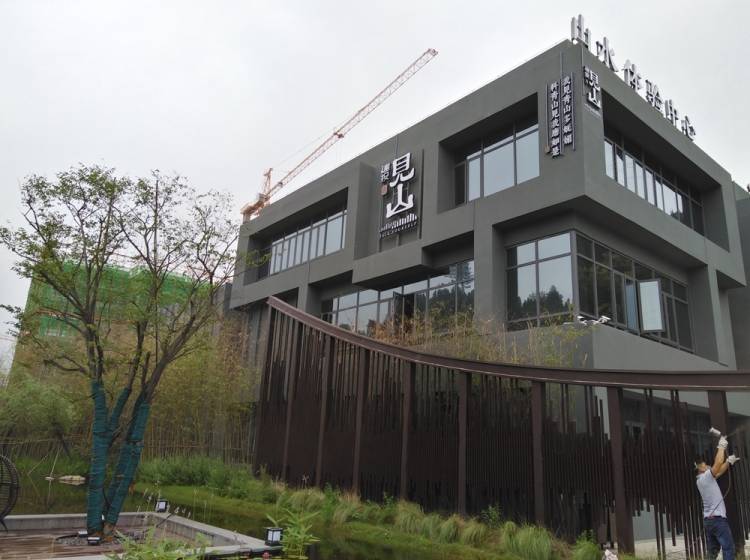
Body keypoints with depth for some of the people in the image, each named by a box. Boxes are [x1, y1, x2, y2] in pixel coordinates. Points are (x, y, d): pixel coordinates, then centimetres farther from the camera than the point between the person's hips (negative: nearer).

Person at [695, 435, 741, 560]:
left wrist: (729, 461, 20)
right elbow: (718, 463, -17)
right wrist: (721, 446, -6)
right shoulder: (705, 477, -11)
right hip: (717, 519, -9)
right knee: (728, 548, -8)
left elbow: (719, 472, 24)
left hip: (708, 520, 9)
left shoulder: (700, 480, 16)